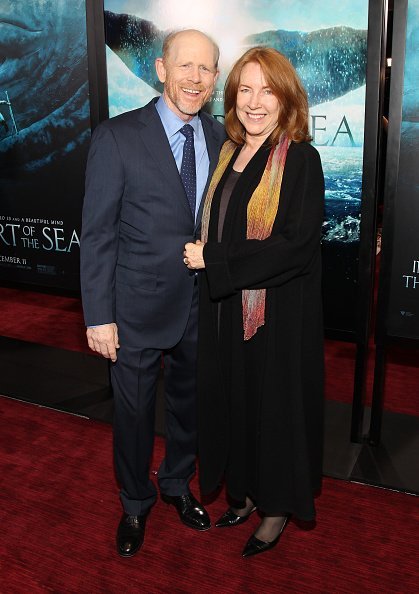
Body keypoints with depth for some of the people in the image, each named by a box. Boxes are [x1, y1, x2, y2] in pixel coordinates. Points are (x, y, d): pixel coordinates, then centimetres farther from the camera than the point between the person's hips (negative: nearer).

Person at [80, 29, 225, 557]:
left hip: (202, 305, 4)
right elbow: (96, 233, -10)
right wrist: (99, 317, -12)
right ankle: (135, 503, 40)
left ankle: (177, 484, 48)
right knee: (133, 412, 13)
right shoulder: (116, 138, -11)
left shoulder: (221, 140, 2)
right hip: (138, 307, -3)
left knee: (189, 404, 21)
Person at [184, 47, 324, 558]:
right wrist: (204, 257, 0)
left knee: (275, 402, 9)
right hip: (227, 306, 6)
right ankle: (246, 491, 39)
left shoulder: (300, 159, -13)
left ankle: (278, 507, 31)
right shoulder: (228, 153, 7)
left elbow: (296, 245, -21)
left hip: (278, 311, -6)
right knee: (234, 398, 16)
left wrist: (212, 259, -18)